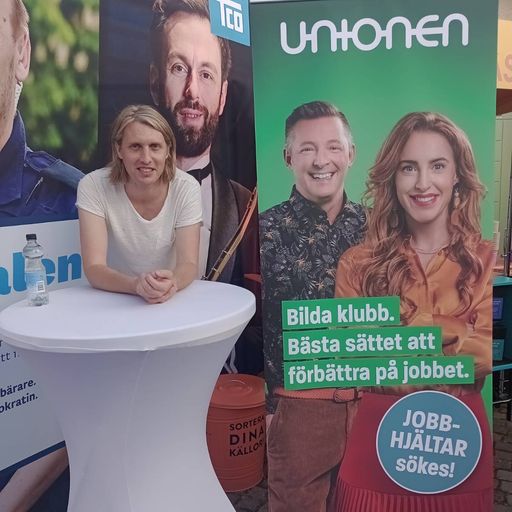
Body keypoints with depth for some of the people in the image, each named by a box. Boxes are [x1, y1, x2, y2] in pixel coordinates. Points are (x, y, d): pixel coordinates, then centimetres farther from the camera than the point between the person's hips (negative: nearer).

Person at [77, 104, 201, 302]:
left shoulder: (186, 188, -10)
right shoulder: (93, 187, -13)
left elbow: (188, 264, -13)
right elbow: (94, 268, -18)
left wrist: (171, 283, -34)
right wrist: (136, 285, -36)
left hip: (170, 301, 1)